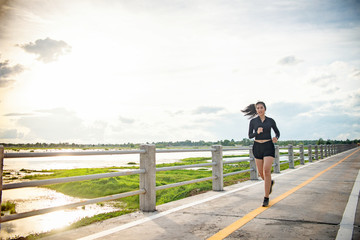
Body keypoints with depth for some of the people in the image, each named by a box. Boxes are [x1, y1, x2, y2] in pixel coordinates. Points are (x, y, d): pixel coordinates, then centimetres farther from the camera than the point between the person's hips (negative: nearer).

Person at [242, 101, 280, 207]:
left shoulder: (270, 121, 2)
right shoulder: (253, 121, 3)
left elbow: (277, 132, 14)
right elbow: (250, 136, 0)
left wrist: (276, 138, -9)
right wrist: (257, 132, -21)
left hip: (268, 147, -2)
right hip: (257, 147, 2)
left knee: (266, 171, -17)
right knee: (261, 172, 9)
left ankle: (266, 198, -8)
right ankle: (270, 182, 44)